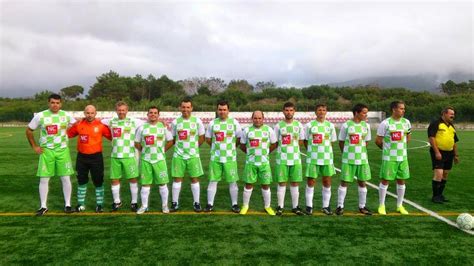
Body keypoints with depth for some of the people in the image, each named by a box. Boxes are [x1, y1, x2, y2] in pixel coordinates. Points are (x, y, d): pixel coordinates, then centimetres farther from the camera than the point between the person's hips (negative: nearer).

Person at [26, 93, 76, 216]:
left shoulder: (66, 115, 0)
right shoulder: (40, 116, -3)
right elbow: (29, 130, 8)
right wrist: (34, 146, 4)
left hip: (62, 150, 1)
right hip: (46, 151, -1)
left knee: (66, 178, 1)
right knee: (44, 179, 2)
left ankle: (67, 205, 13)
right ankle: (43, 206, 15)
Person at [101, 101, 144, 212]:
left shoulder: (134, 122, 0)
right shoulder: (111, 122, 7)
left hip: (129, 156, -2)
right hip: (115, 156, 2)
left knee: (133, 179, 1)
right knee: (115, 179, 9)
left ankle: (134, 202, 15)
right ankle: (117, 202, 26)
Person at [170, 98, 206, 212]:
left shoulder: (197, 121, -2)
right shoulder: (175, 122, 2)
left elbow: (201, 138, 6)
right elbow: (172, 139, 11)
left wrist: (193, 147, 4)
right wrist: (180, 146, 3)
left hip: (193, 155, -1)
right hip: (178, 155, 1)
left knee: (195, 178, 4)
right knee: (177, 178, 4)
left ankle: (196, 203, 15)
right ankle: (175, 203, 15)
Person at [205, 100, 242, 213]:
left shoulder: (234, 122, 0)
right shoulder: (212, 123, 3)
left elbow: (239, 138, 7)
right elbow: (208, 139, 12)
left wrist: (231, 147, 7)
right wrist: (217, 146, 11)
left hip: (230, 157, -1)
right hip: (215, 157, 1)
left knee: (232, 181, 3)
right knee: (213, 180, 6)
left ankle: (234, 204, 17)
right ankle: (210, 204, 17)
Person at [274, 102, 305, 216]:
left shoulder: (299, 125, 4)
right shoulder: (278, 125, -1)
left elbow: (301, 141, 10)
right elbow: (275, 143, 4)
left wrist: (292, 146, -1)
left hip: (295, 159, 2)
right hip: (282, 159, -2)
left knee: (295, 183, 6)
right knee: (282, 182, 2)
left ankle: (295, 207, 17)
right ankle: (280, 207, 11)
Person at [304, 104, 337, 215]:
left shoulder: (330, 125, 6)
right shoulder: (309, 125, -1)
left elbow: (331, 141, 12)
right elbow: (305, 141, 7)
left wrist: (325, 151, 4)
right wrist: (311, 151, 4)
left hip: (327, 158, 2)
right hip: (312, 158, -2)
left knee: (327, 182, 5)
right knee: (311, 182, 2)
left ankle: (325, 206, 18)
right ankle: (309, 206, 14)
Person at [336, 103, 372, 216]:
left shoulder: (366, 125, 4)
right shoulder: (346, 125, -7)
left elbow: (366, 142, 14)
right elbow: (341, 142, 2)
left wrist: (359, 151, 14)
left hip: (362, 159, 4)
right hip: (348, 159, -3)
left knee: (362, 182, 9)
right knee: (344, 182, 1)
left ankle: (362, 207, 22)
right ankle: (340, 206, 11)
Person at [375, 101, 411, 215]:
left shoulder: (406, 122, 6)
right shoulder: (385, 123, -10)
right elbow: (378, 141, -4)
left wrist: (401, 146, 15)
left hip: (403, 157, 5)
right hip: (389, 157, -5)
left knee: (401, 181, 9)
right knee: (385, 180, 0)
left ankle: (399, 205, 22)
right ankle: (381, 205, 12)